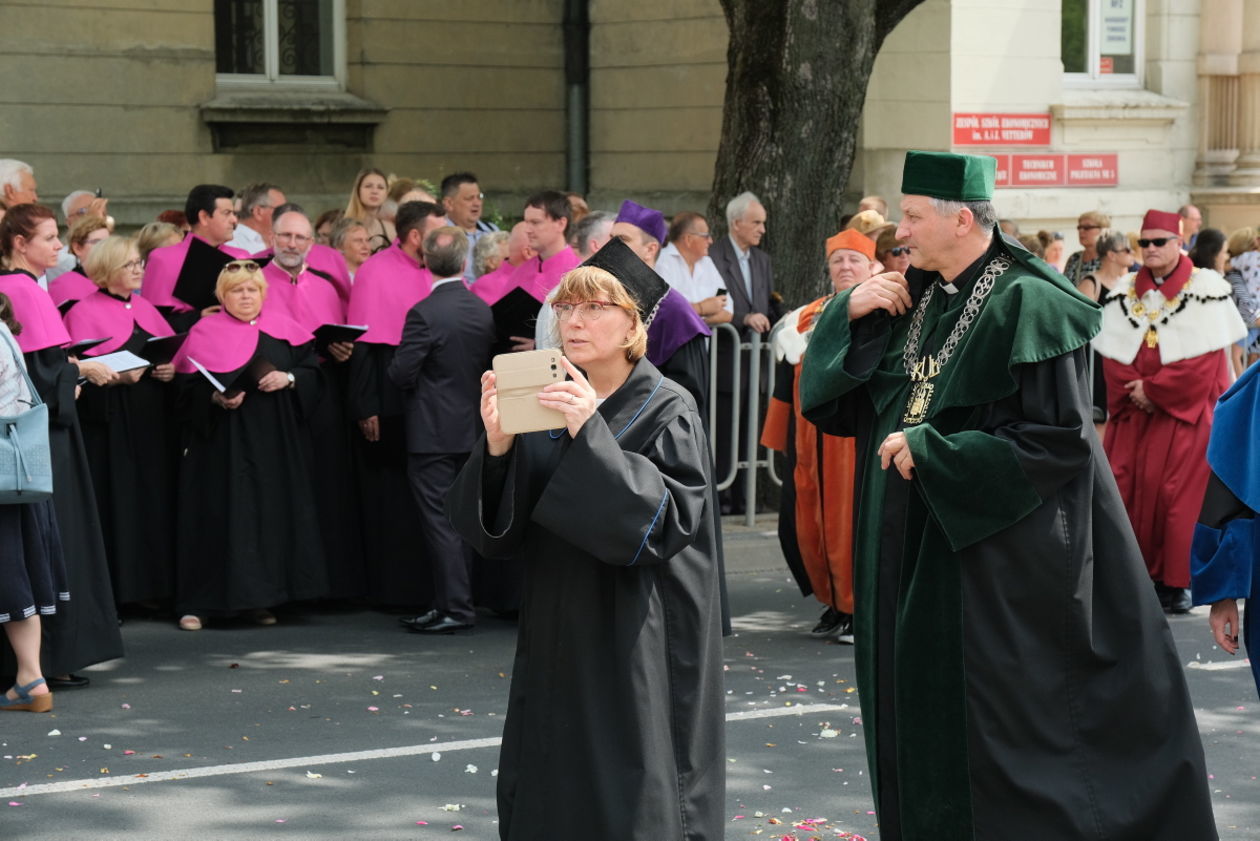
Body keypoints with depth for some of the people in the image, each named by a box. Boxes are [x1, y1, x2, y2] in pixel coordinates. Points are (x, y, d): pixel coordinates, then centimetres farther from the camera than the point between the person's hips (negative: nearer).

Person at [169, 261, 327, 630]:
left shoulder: (282, 327, 9)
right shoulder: (204, 332, 1)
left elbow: (314, 370, 6)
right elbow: (187, 388, -2)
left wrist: (288, 378, -12)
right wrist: (216, 399, -19)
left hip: (274, 443, 3)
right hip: (221, 443, -3)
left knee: (271, 513, 2)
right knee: (219, 516, -5)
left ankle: (260, 599, 10)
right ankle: (198, 603, -2)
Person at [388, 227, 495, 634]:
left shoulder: (424, 313, -17)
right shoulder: (484, 311, 2)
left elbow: (401, 373, -16)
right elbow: (487, 365, 10)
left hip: (432, 432, -7)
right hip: (471, 428, 7)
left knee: (439, 520, -3)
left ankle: (455, 607, -4)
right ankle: (457, 603, 19)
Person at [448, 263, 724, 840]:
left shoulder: (667, 412, -7)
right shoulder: (546, 403, 8)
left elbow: (666, 521, -20)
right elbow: (498, 528, 5)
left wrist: (591, 436, -26)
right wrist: (497, 446, -14)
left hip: (640, 645, -5)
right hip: (557, 637, 5)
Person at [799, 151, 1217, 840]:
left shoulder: (1026, 306, -14)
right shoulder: (910, 300, 8)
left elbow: (1060, 441, -18)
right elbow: (831, 405, 11)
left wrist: (931, 453, -17)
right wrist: (849, 314, -5)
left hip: (996, 558, -7)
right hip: (913, 562, 7)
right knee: (922, 729, 12)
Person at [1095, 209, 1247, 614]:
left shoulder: (1204, 292, -6)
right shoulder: (1124, 293, 8)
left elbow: (1204, 361, -12)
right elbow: (1113, 357, 4)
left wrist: (1153, 390, -15)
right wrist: (1135, 392, -14)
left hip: (1186, 411, -4)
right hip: (1134, 413, 4)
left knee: (1180, 493, -7)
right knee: (1127, 490, -1)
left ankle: (1177, 582, -1)